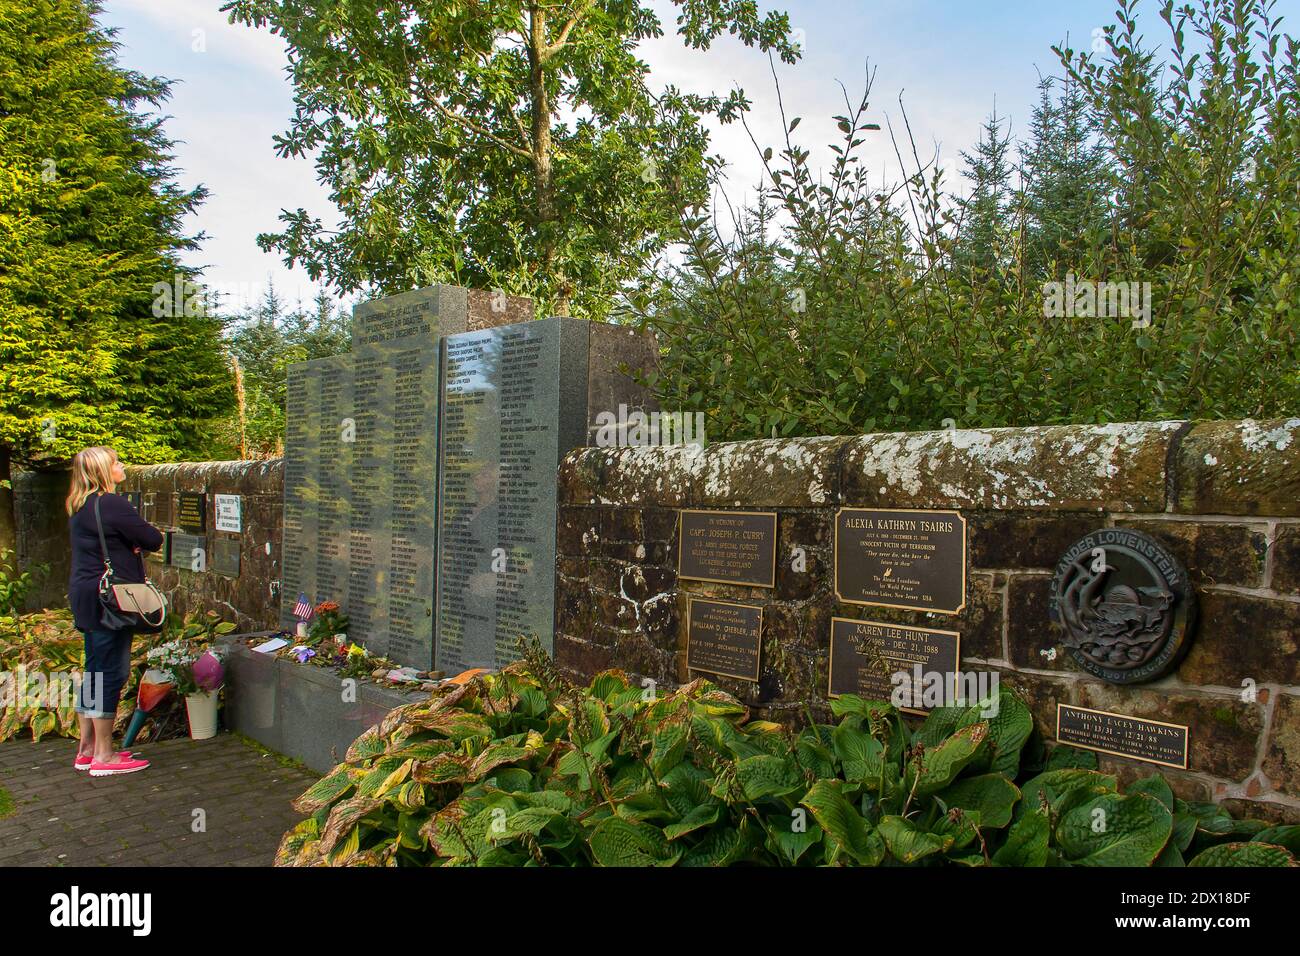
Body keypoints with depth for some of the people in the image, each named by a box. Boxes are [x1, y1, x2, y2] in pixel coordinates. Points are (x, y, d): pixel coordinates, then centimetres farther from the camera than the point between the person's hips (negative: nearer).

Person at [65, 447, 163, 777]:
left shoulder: (80, 506, 14)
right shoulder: (112, 504, -16)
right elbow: (154, 540, -14)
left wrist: (131, 543, -1)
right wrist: (143, 536, 8)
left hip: (86, 596, 10)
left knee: (94, 673, 16)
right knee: (110, 674, -4)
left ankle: (88, 749, 25)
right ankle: (104, 757, 2)